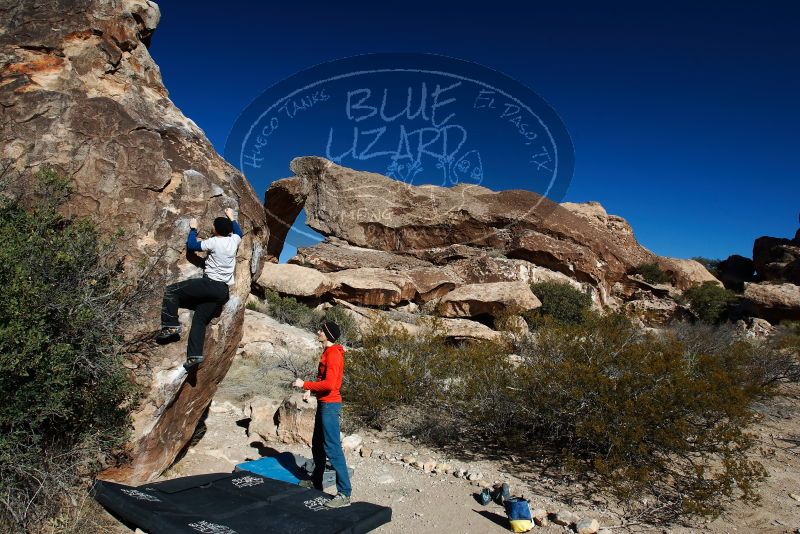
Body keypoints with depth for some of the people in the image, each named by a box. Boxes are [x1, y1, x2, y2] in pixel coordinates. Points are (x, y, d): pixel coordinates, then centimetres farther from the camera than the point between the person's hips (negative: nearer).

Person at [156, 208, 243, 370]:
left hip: (210, 284, -7)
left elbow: (191, 245, 5)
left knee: (171, 291, 2)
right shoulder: (234, 240, 8)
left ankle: (171, 325, -6)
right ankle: (194, 355, -2)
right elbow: (238, 231, 33)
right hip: (223, 291, 7)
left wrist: (193, 229, 20)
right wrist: (231, 217, 44)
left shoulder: (214, 242, -7)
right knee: (200, 320, 9)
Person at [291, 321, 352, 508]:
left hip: (330, 405, -11)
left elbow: (329, 384, -26)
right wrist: (311, 390, 7)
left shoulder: (333, 355, -19)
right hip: (323, 403, 11)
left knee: (332, 448, -10)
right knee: (317, 444, 21)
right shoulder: (327, 352, 13)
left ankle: (344, 494, -8)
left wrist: (305, 384, -18)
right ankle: (316, 481, 38)